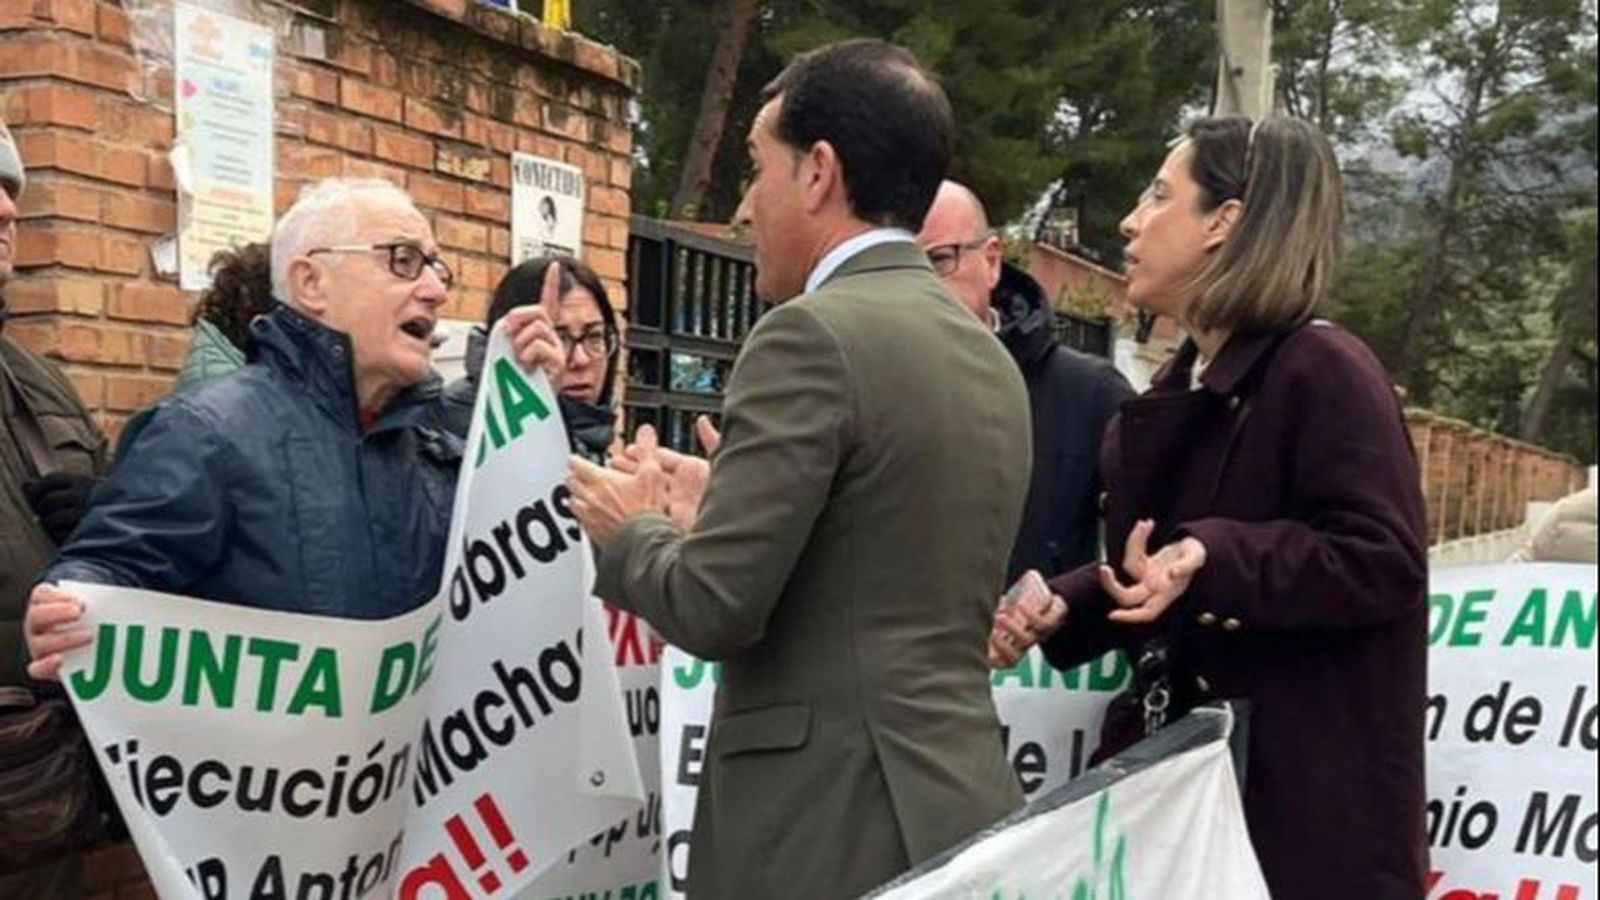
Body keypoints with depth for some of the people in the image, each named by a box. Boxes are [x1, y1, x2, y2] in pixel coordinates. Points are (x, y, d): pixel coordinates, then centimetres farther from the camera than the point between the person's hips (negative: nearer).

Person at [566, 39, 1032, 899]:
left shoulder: (813, 334, -15)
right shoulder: (992, 360, 11)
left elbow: (713, 607, -17)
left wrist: (633, 529, 2)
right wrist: (724, 509, 16)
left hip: (834, 826, -8)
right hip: (955, 804, 8)